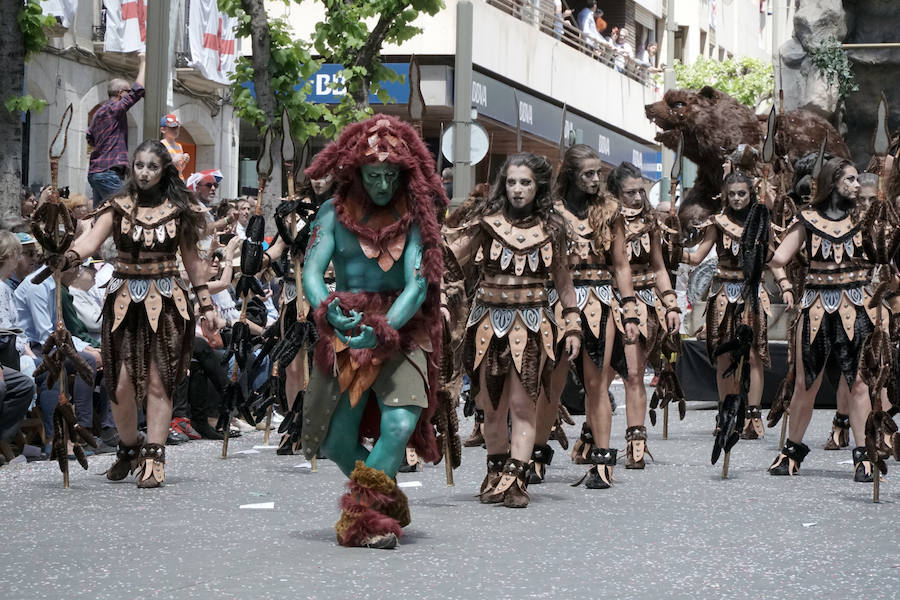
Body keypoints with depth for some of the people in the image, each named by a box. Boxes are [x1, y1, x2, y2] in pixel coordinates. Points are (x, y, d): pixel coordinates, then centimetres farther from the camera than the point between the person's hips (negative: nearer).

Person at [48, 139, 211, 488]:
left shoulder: (178, 210, 5)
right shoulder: (118, 207, 3)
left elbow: (192, 259, 10)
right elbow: (92, 241, -13)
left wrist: (206, 302, 7)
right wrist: (69, 257, -34)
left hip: (165, 301, -1)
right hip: (125, 299, 1)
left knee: (158, 381, -5)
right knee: (121, 383, -3)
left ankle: (154, 459, -2)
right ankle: (128, 446, 22)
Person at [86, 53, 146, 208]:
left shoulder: (99, 112, 20)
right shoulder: (114, 108, -9)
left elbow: (90, 137, 31)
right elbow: (138, 90, -13)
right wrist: (142, 64, -4)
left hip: (95, 171, 10)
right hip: (108, 171, -10)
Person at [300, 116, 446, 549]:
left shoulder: (415, 217, -6)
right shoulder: (335, 213, -1)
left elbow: (418, 285, -15)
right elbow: (311, 271, -9)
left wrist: (382, 331, -30)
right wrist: (329, 311, -31)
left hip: (400, 330, -2)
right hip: (344, 333, 2)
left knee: (400, 424, -23)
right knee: (336, 441, 3)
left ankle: (364, 514, -11)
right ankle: (385, 499, 29)